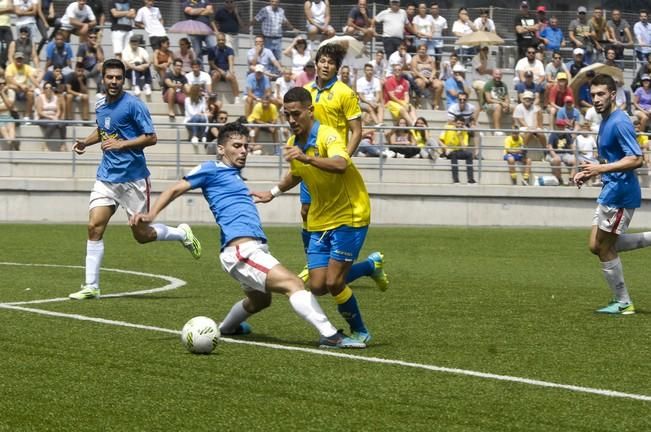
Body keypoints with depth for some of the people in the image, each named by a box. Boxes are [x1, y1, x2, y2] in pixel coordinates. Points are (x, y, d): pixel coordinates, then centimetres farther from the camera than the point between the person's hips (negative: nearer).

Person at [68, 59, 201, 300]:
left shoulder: (133, 105, -11)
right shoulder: (100, 106, 9)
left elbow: (151, 138, -12)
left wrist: (122, 144, -21)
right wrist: (86, 142, 10)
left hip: (132, 178, -5)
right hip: (106, 177, 5)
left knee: (142, 234, 3)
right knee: (94, 227, -7)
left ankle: (182, 234, 32)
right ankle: (91, 287, -3)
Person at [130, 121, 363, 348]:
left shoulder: (234, 174, 24)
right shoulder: (211, 170, 1)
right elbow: (175, 190, -2)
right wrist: (150, 216, -13)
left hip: (255, 249, 10)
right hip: (241, 250, -10)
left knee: (259, 300, 32)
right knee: (293, 284, -23)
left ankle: (225, 328, 55)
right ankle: (329, 336, -33)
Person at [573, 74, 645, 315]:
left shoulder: (619, 122, -18)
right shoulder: (606, 122, 13)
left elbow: (636, 159, -25)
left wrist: (601, 168, -29)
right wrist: (589, 173, 12)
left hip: (620, 192, -10)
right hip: (610, 190, 10)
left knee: (604, 249, -2)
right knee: (597, 246, 12)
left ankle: (623, 304, 10)